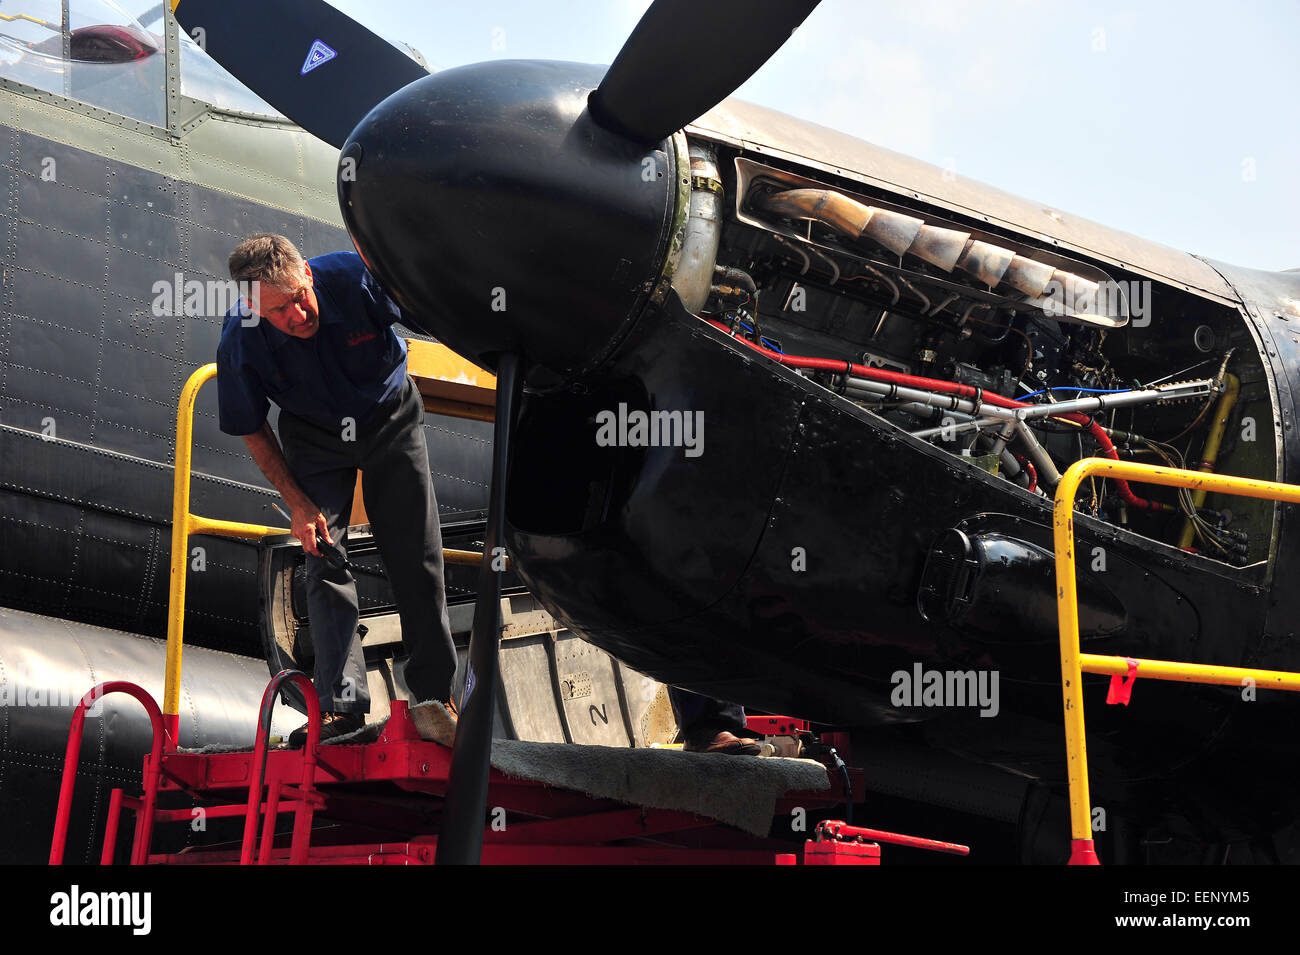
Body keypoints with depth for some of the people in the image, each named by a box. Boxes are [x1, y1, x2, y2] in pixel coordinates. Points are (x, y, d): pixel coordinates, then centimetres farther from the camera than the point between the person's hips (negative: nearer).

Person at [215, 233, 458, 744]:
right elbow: (252, 431, -10)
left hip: (390, 419, 0)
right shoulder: (240, 343, -28)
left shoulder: (356, 277, -33)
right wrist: (299, 504, -13)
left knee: (417, 559, 0)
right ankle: (342, 703, -11)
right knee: (324, 558, -11)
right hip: (314, 440, 0)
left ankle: (436, 693, 9)